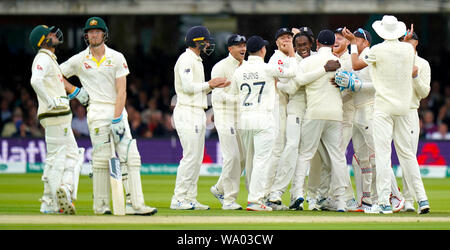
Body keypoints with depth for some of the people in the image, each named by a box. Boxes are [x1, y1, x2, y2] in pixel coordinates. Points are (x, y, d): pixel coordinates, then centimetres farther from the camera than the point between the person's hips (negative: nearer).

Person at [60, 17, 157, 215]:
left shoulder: (117, 58, 6)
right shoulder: (79, 60, 6)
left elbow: (121, 91, -2)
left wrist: (117, 119, -12)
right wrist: (74, 91, 3)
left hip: (119, 111, 2)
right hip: (97, 110, -2)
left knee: (130, 157, -6)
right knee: (102, 158, -6)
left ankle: (134, 203, -9)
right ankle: (101, 205, -2)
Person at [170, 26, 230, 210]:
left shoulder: (196, 60, 21)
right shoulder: (186, 59, -10)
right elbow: (188, 87, -20)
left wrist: (214, 85, 7)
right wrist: (210, 84, -10)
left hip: (198, 113, 10)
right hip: (187, 112, -10)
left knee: (197, 158, 9)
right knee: (191, 156, -12)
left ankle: (190, 198, 10)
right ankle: (178, 199, -11)